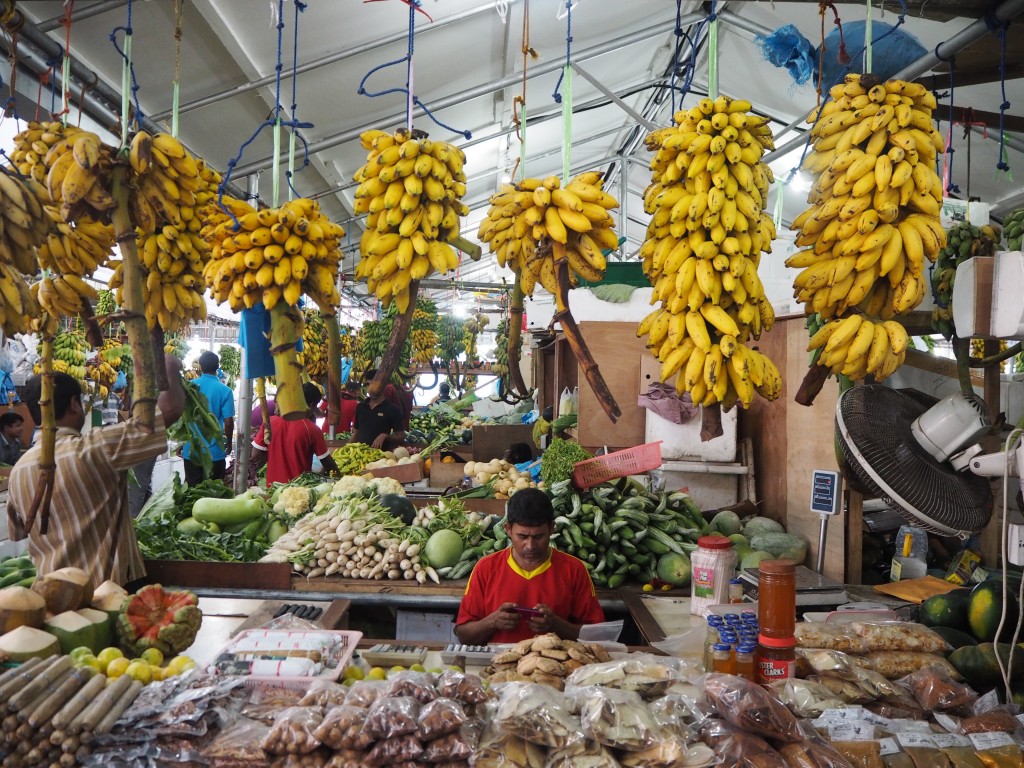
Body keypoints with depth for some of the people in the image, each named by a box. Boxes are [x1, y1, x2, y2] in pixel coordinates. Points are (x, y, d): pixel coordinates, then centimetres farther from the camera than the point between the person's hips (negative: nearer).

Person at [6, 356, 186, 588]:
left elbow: (18, 531, 17)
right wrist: (171, 367, -3)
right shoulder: (95, 449, -19)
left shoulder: (18, 471, 1)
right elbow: (171, 408, -20)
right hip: (109, 589, -6)